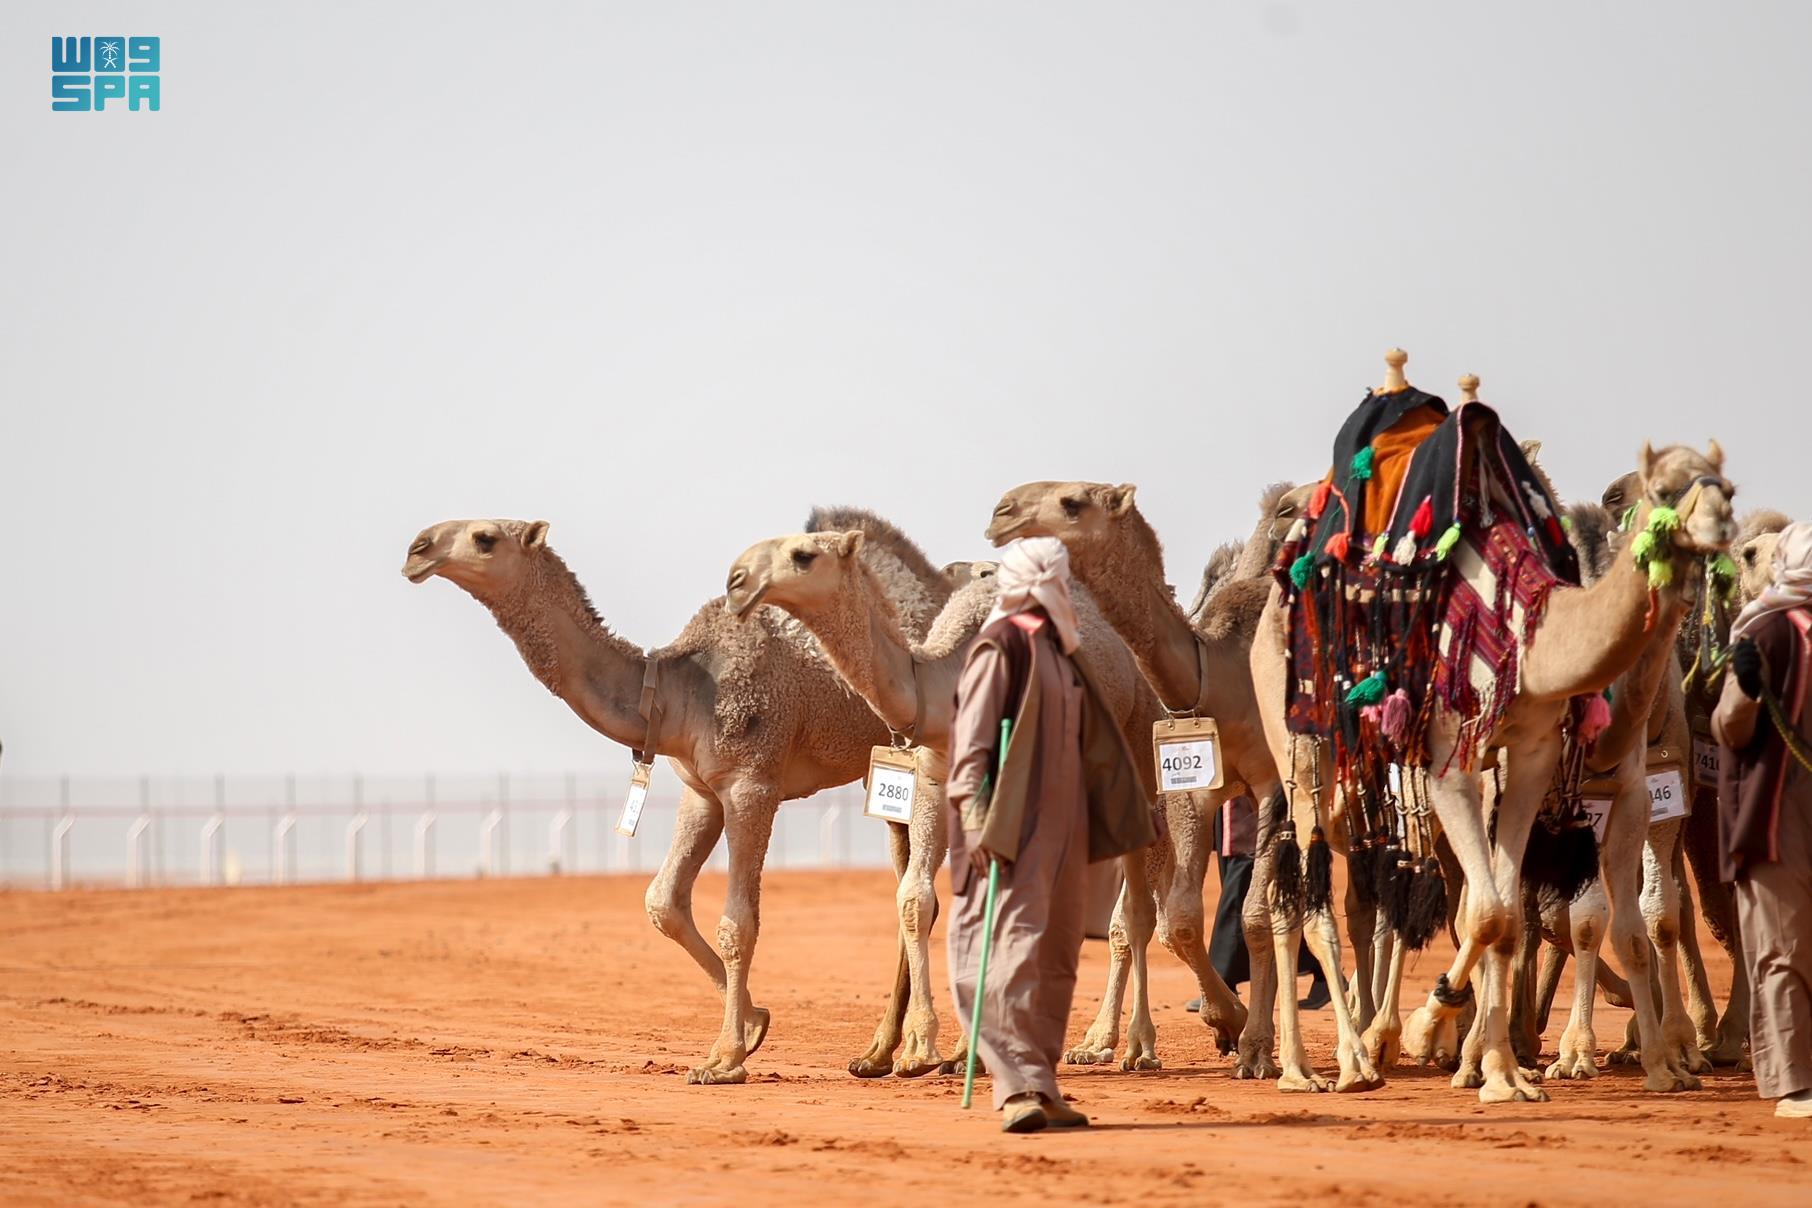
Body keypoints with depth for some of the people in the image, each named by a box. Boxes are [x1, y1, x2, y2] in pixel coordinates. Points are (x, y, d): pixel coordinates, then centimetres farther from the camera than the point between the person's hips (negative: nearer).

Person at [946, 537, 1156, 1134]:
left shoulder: (1059, 651, 18)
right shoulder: (1001, 646, -9)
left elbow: (1092, 745, 24)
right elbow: (971, 738, -15)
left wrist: (1131, 813, 24)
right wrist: (975, 816, -24)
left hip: (1061, 825, 9)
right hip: (1014, 828, -9)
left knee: (1057, 956, 9)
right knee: (1015, 945, -14)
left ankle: (1039, 1087, 14)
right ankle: (1019, 1089, -18)